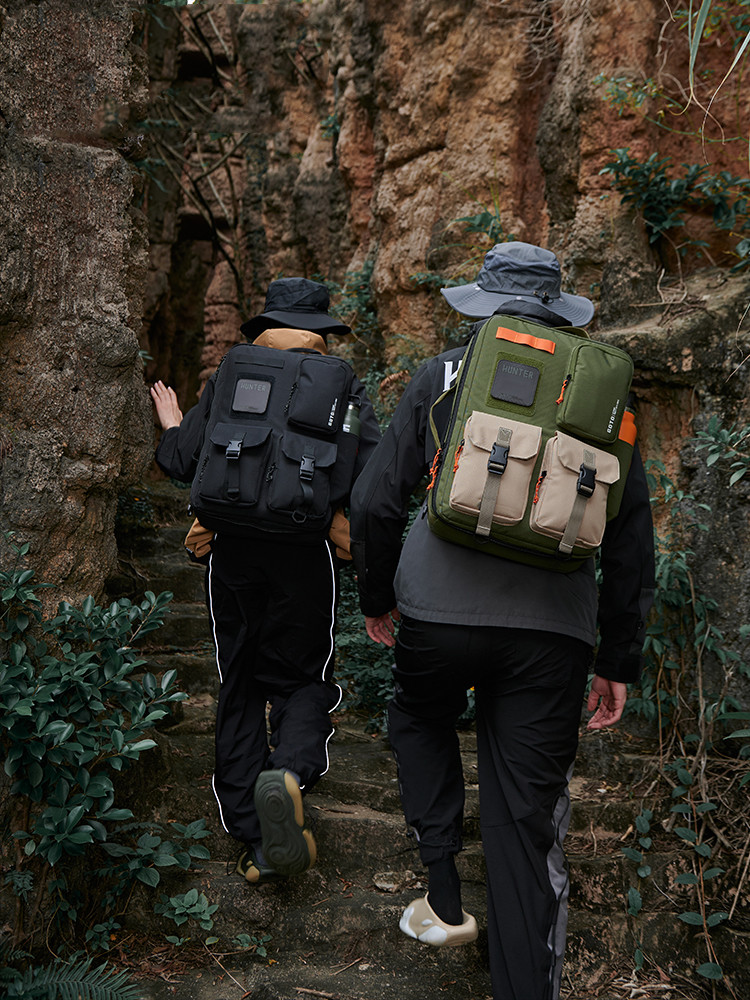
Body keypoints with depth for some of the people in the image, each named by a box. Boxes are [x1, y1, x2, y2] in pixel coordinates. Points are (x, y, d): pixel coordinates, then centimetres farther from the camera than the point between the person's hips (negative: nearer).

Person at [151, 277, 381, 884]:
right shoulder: (343, 388, 3)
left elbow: (183, 464, 0)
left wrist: (172, 429, 21)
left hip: (233, 552, 2)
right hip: (306, 555, -1)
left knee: (240, 688, 12)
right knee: (303, 679, 14)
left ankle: (256, 843, 12)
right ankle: (289, 773, -19)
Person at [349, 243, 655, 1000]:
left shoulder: (442, 377, 3)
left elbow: (376, 502, 1)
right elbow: (631, 541, 8)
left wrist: (376, 596, 17)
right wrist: (619, 661, 15)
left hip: (440, 609, -1)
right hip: (552, 628, 1)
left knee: (419, 723, 30)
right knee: (527, 820, 9)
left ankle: (445, 899, 26)